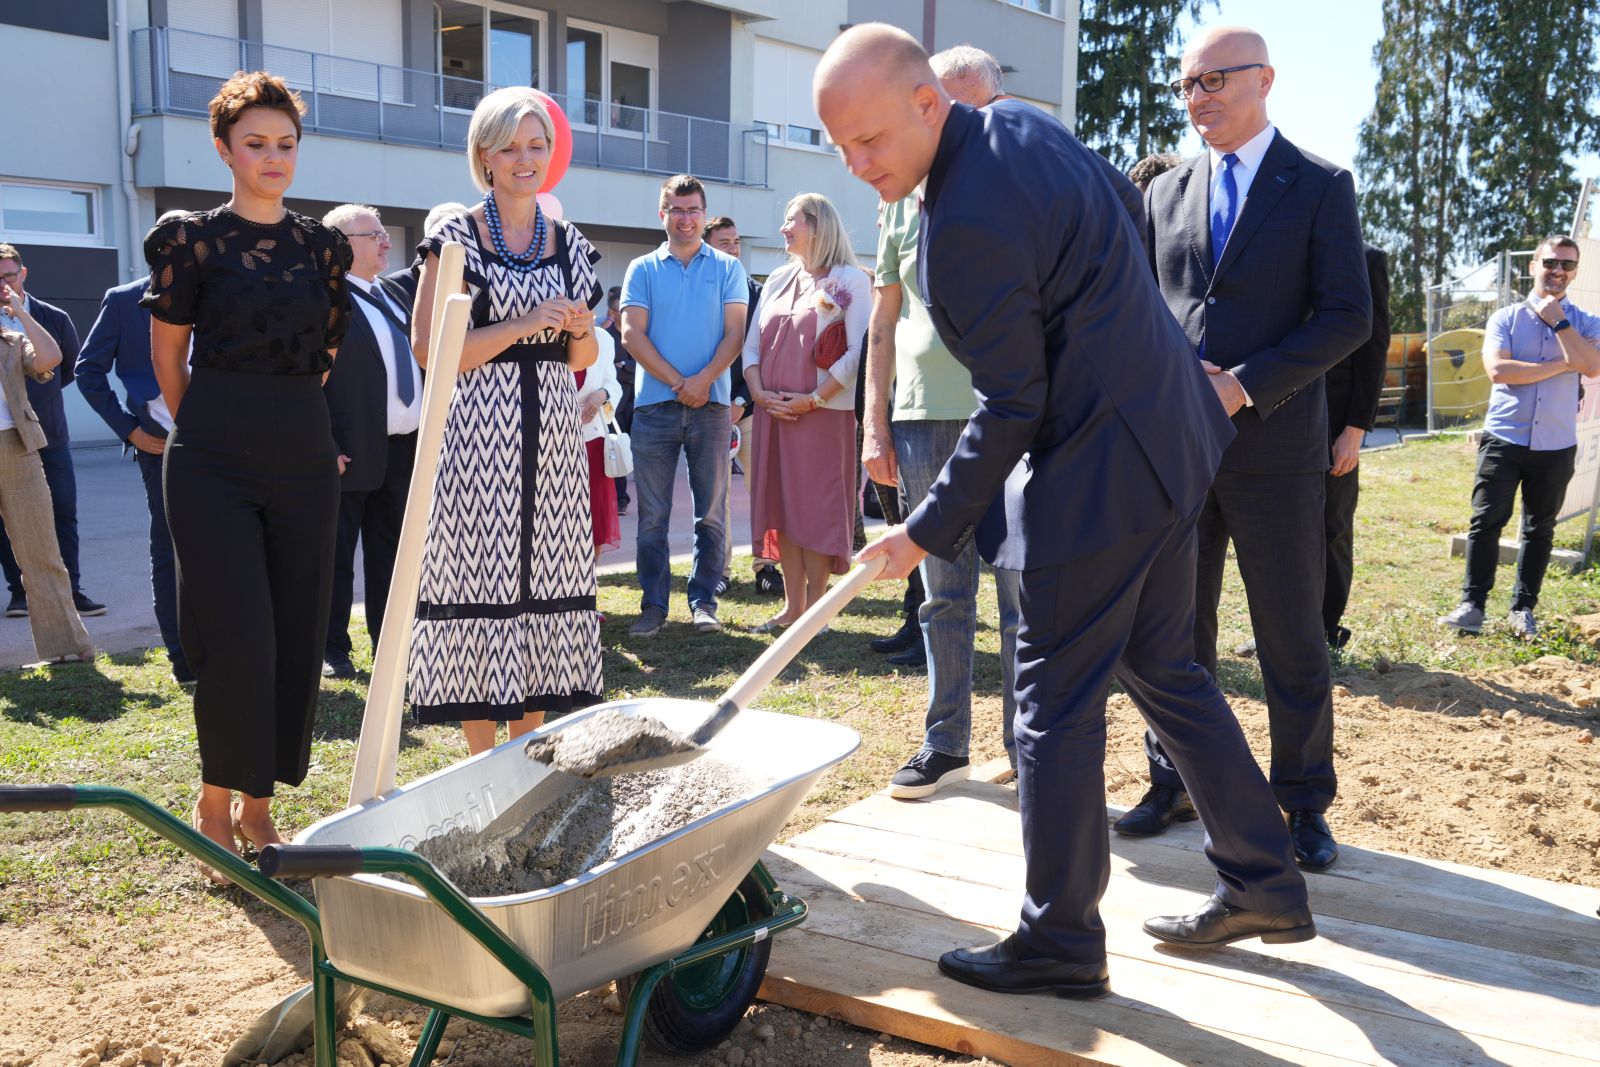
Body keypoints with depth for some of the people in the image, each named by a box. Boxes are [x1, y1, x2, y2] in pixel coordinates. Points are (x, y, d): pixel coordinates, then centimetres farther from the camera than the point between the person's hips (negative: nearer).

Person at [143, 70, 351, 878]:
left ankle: (258, 807, 18)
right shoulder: (193, 240, 0)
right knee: (236, 642, -10)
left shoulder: (323, 246, 11)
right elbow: (168, 354, 8)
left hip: (303, 456, 4)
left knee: (298, 640, 4)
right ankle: (215, 804, 10)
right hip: (214, 459, -4)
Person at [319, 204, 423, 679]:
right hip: (353, 454, -7)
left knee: (391, 555, 16)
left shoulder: (394, 293, 13)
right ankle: (333, 651, 15)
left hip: (406, 449, 7)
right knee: (336, 556, 5)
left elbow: (417, 356, 19)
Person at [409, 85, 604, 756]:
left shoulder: (570, 244, 14)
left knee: (543, 577, 6)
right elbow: (427, 349, -8)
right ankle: (484, 765, 6)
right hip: (479, 430, -4)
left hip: (551, 430, 5)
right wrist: (523, 325, -16)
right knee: (479, 576, -4)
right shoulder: (455, 239, 0)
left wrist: (580, 329, -4)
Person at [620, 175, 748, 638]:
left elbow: (734, 332, 2)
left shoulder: (727, 268, 11)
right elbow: (632, 334, 1)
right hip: (654, 403, 0)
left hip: (710, 404, 0)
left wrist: (704, 379, -14)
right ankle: (653, 605, 8)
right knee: (652, 514, 1)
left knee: (711, 511, 2)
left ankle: (703, 601, 11)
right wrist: (677, 382, -10)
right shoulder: (642, 269, 10)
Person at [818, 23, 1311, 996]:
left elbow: (1014, 407, -19)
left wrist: (928, 530, -8)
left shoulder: (965, 225, -24)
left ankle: (1061, 942, 16)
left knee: (1056, 708, 2)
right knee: (1167, 671, 19)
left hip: (1096, 473, -10)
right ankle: (1266, 887, 30)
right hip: (1166, 440, 10)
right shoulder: (1020, 121, 5)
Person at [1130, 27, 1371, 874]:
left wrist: (1245, 385, -15)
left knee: (1292, 637, 3)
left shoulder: (1319, 187, 0)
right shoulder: (1166, 193, 13)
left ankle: (1304, 801, 18)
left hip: (1273, 443, -4)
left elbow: (1349, 316, -6)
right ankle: (1175, 782, 24)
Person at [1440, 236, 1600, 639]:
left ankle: (1523, 608, 17)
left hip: (1556, 445, 2)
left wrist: (1557, 319, -10)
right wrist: (1562, 365, -11)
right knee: (1486, 522, -4)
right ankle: (1472, 604, 3)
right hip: (1504, 439, -1)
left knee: (1540, 529, 8)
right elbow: (1497, 369, -13)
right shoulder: (1506, 318, 3)